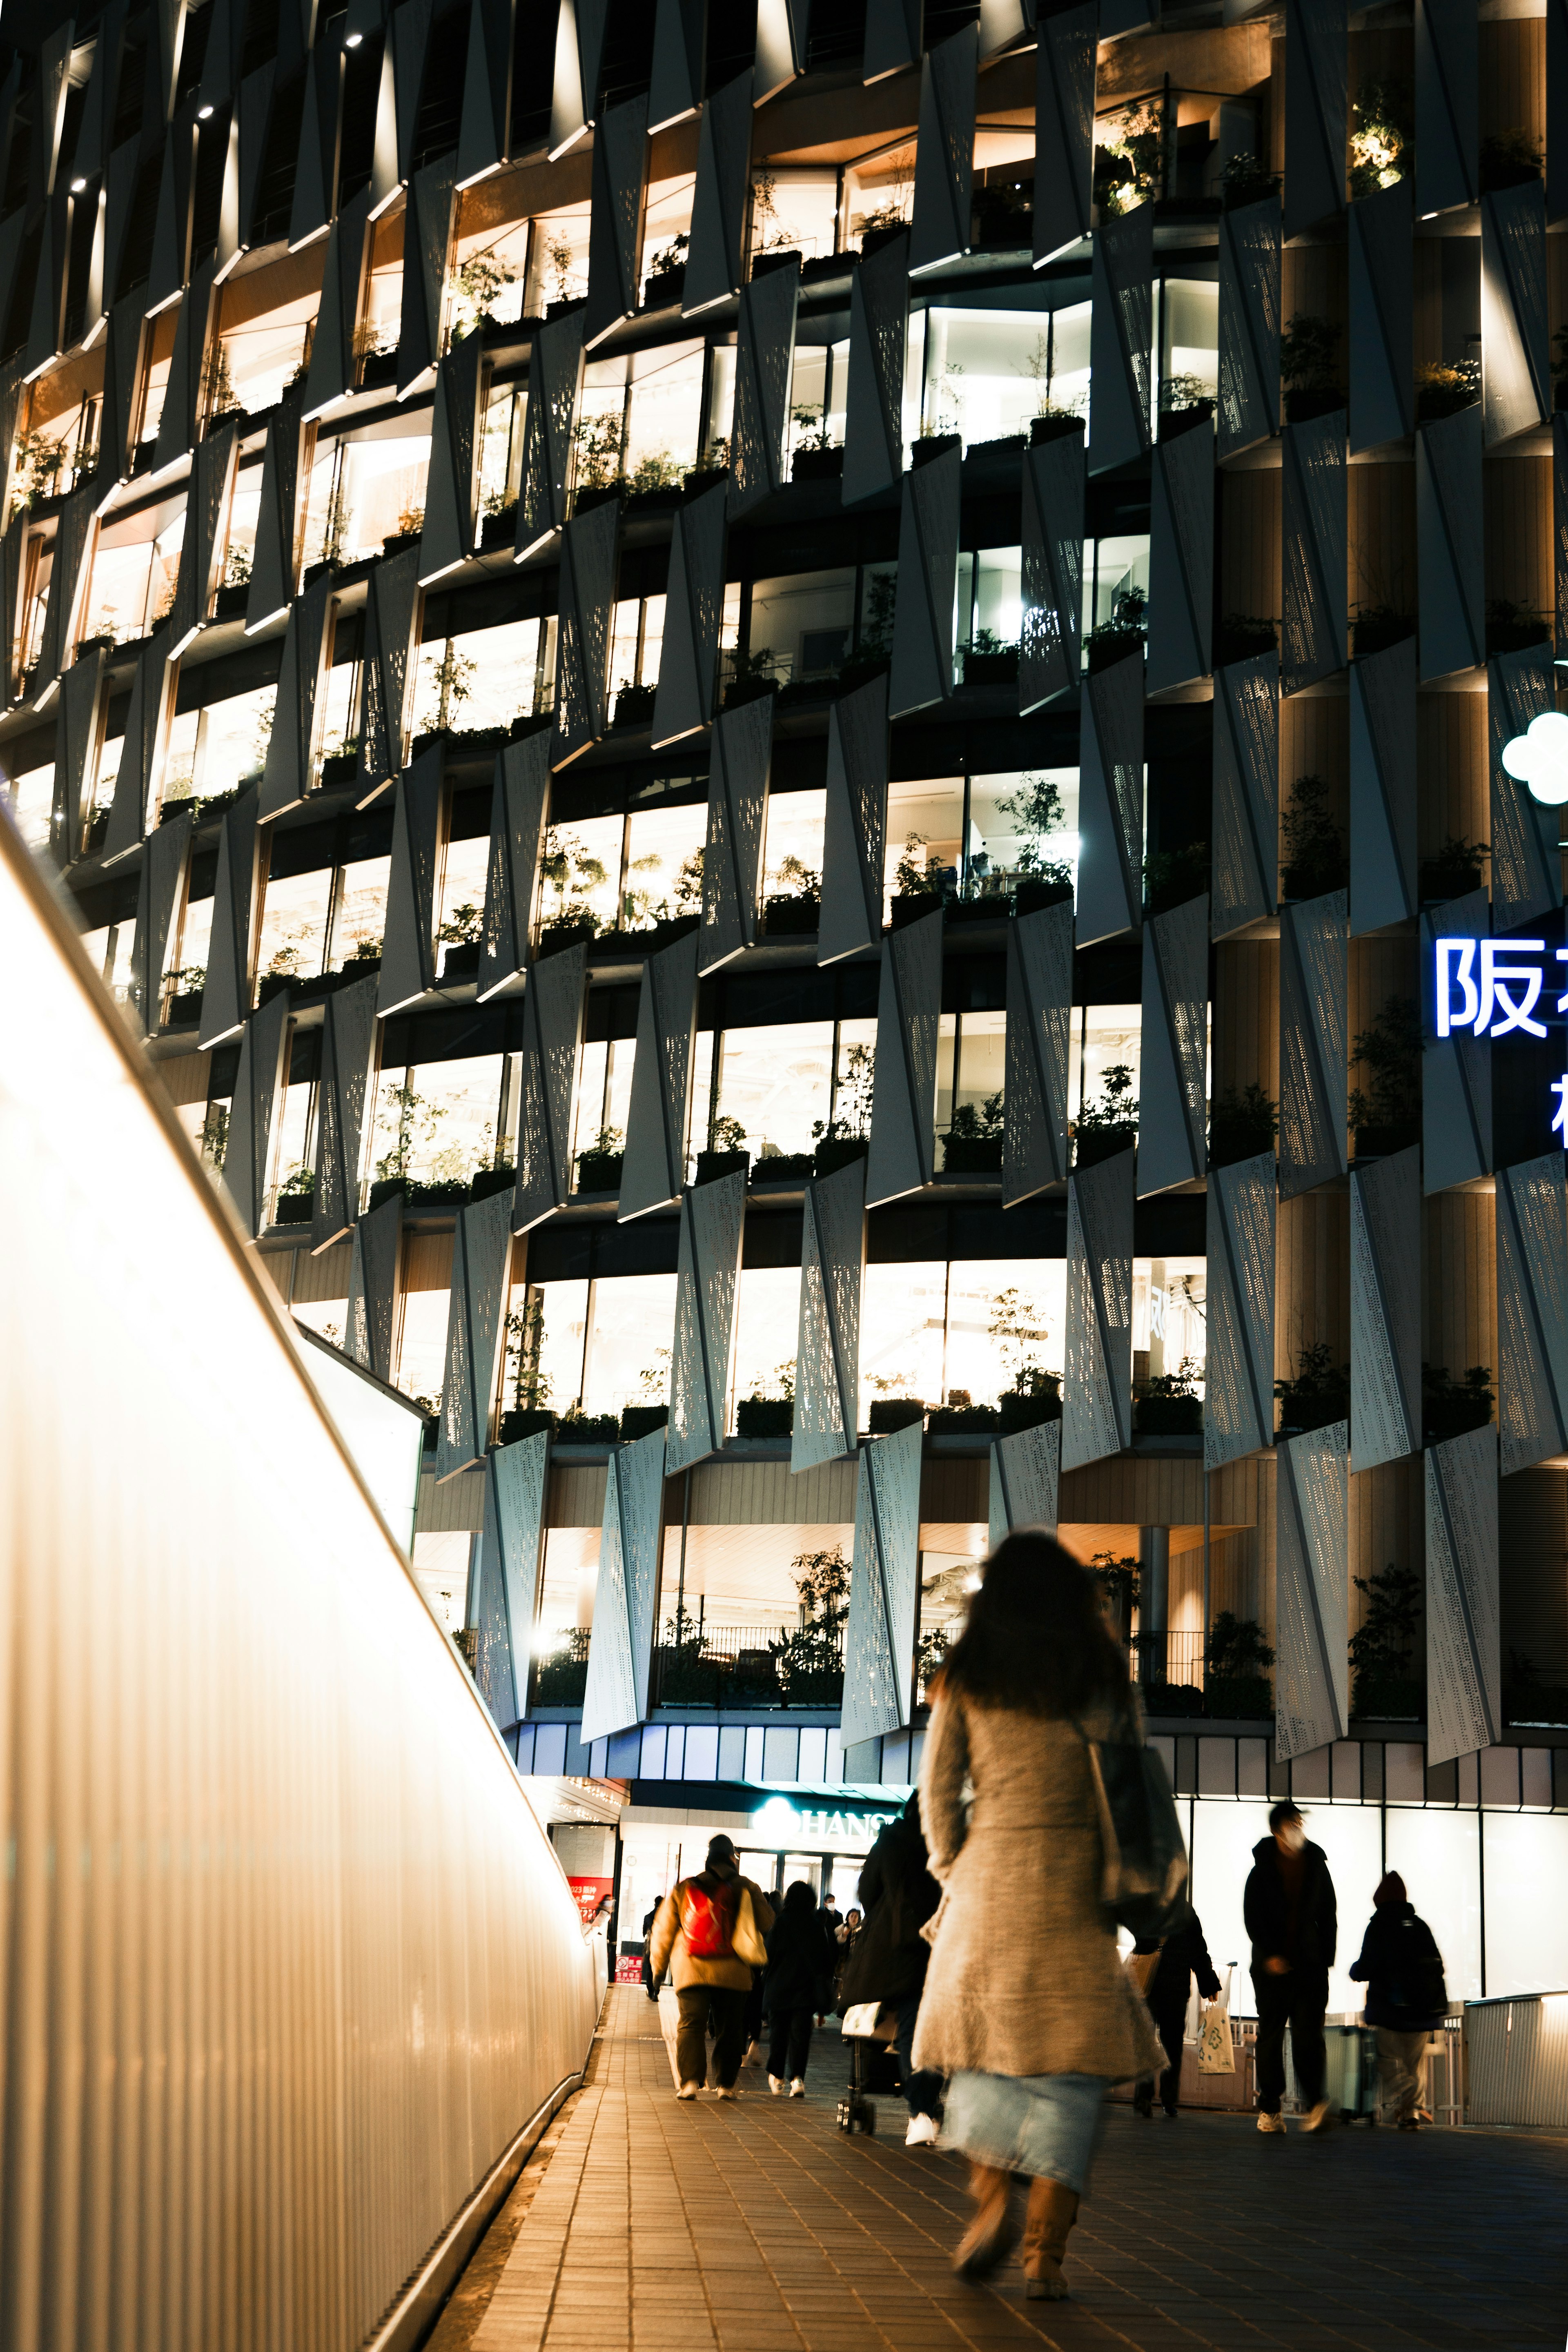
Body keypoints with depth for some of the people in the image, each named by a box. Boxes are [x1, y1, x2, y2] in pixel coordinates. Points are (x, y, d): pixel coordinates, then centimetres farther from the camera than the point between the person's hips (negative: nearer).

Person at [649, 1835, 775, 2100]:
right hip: (731, 1972, 0)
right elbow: (766, 1923, 8)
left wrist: (659, 1967, 21)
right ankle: (726, 2084, 11)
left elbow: (663, 1931, 11)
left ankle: (690, 2080, -17)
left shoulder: (682, 1890, 7)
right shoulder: (745, 1889, 1)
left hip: (690, 1970, 0)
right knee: (729, 2029, 10)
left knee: (691, 2025, -2)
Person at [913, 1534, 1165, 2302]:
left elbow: (937, 1790, 3)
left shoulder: (965, 1678, 3)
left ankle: (992, 2200, -6)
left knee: (979, 2048, 16)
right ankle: (1045, 2251, -4)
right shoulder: (1102, 1676, 4)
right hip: (1076, 1886, 0)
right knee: (1070, 2066, 4)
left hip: (989, 1880, 0)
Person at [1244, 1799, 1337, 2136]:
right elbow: (1251, 1916, -1)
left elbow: (1328, 1917, 13)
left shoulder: (1316, 1865, 10)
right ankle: (1269, 2109, 8)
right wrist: (1269, 1956, -12)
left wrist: (1325, 1960, 4)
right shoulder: (1263, 1869, 2)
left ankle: (1316, 2104, -20)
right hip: (1272, 1966, -1)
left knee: (1309, 2035, -11)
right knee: (1270, 2036, 2)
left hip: (1310, 1966, 1)